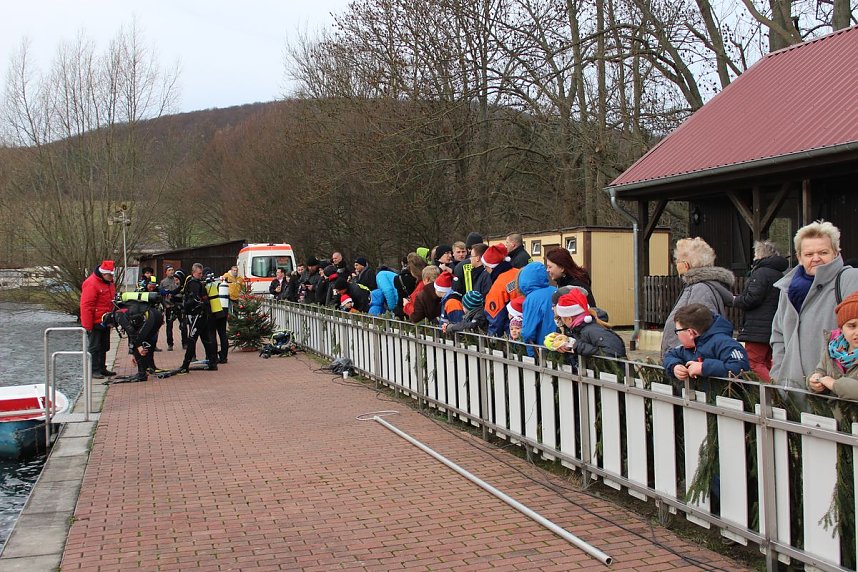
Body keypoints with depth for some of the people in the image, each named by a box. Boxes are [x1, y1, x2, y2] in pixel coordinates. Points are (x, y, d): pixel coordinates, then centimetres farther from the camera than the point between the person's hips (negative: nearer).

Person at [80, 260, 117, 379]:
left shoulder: (109, 283, 10)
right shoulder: (91, 284, -19)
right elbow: (86, 306, -21)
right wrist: (88, 325, -21)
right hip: (95, 323, -9)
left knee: (104, 347, 15)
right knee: (94, 347, -2)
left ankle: (102, 368, 24)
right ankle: (94, 370, 4)